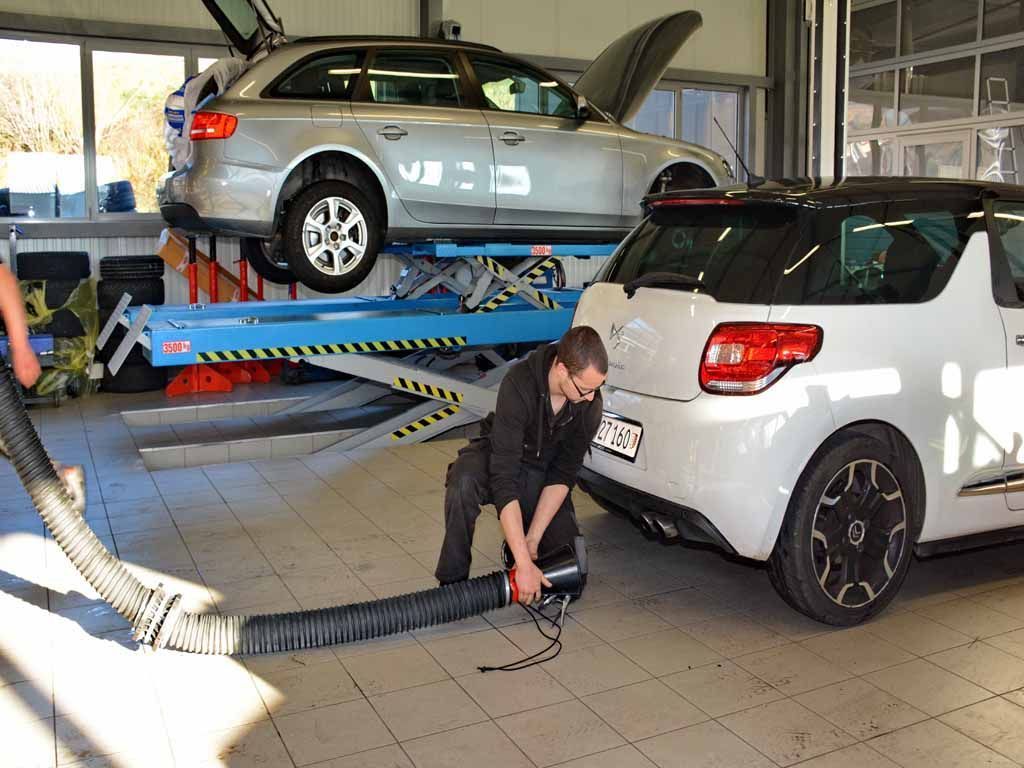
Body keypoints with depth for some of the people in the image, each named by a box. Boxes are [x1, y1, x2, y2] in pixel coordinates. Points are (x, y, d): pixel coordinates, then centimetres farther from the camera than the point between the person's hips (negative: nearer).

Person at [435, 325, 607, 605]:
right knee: (464, 480, -38)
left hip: (541, 471, 3)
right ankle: (453, 580, -19)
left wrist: (533, 538, -23)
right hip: (496, 456, -3)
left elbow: (563, 474, -13)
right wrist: (523, 562, -42)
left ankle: (520, 536, 19)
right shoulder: (519, 383, -35)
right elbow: (503, 477, -38)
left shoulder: (590, 405, -20)